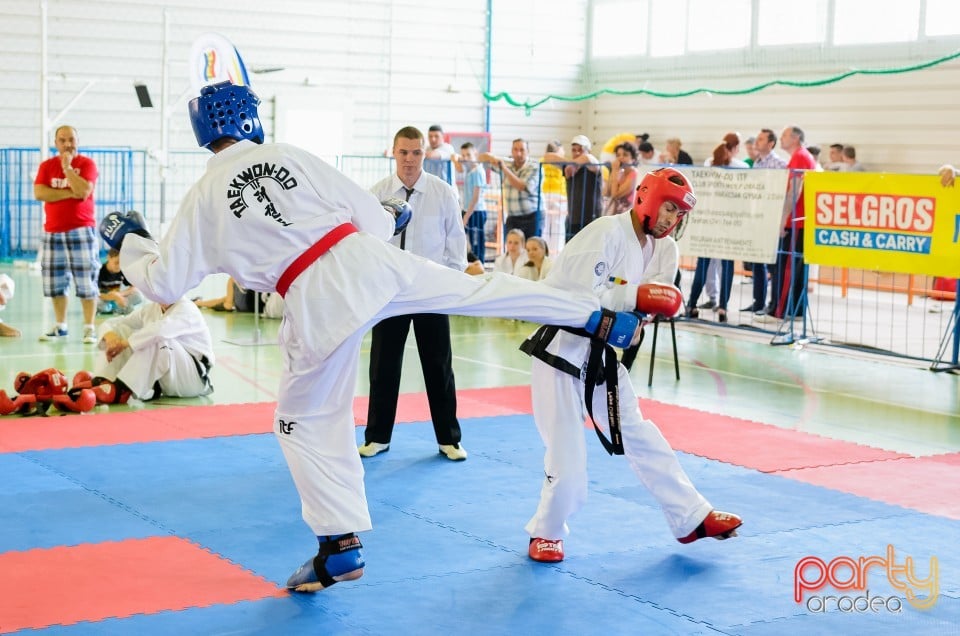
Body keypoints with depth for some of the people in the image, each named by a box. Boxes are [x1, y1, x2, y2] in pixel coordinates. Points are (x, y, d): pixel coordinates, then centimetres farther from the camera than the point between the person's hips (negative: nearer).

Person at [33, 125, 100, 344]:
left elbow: (83, 192, -16)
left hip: (81, 231, -4)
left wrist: (67, 167, -12)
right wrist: (69, 194, -12)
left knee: (86, 282, -6)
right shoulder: (46, 166, 9)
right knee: (55, 283, 5)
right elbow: (39, 193, -6)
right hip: (53, 232, 4)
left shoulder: (86, 164, -1)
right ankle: (60, 326, 15)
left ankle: (89, 327, -3)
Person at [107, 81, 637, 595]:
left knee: (306, 422, 15)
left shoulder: (202, 198, 4)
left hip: (317, 300, -2)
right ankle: (599, 319, 25)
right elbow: (368, 214, 11)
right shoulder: (290, 156, 8)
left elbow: (163, 282, 5)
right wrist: (392, 218, 34)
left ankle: (340, 546, 15)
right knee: (479, 288, 17)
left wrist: (128, 243, 24)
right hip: (367, 260, 2)